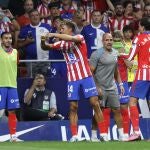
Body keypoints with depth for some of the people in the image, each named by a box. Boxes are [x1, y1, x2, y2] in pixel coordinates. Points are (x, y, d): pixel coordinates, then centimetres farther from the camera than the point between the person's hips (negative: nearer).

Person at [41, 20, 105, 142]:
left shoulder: (79, 38, -4)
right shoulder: (62, 44, 11)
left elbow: (72, 39, -26)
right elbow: (46, 47, 6)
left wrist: (54, 35, -29)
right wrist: (43, 41, -17)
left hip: (86, 76, -4)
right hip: (72, 79, 4)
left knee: (95, 103, -6)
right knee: (73, 106, -1)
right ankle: (74, 136, 0)